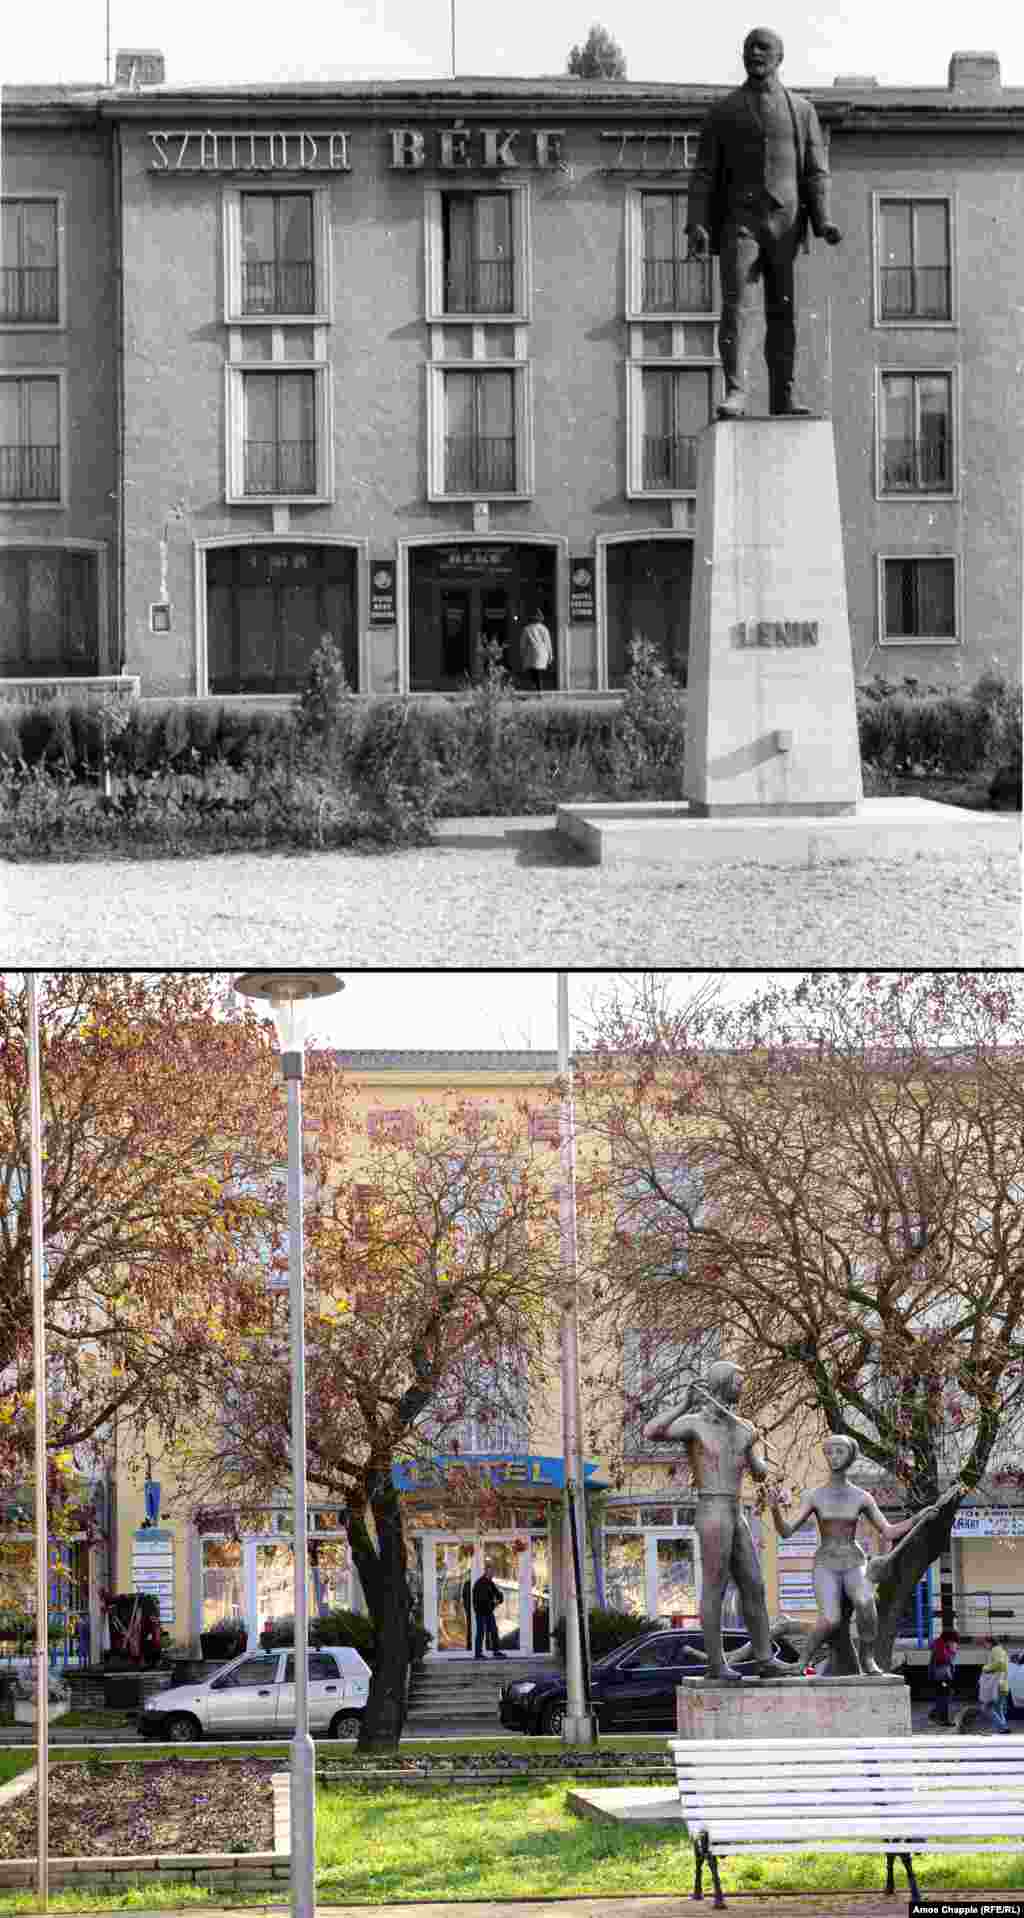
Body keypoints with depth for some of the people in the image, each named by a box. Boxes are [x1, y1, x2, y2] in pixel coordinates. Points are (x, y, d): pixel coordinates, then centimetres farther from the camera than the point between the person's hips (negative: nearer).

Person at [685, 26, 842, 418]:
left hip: (786, 223, 1)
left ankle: (784, 397, 6)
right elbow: (703, 174, 5)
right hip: (739, 221, -1)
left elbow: (816, 173, 7)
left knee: (783, 312, 2)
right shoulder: (723, 112, 10)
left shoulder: (801, 110, 12)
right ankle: (735, 393, -20)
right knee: (737, 305, -14)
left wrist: (823, 222, -9)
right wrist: (697, 224, -9)